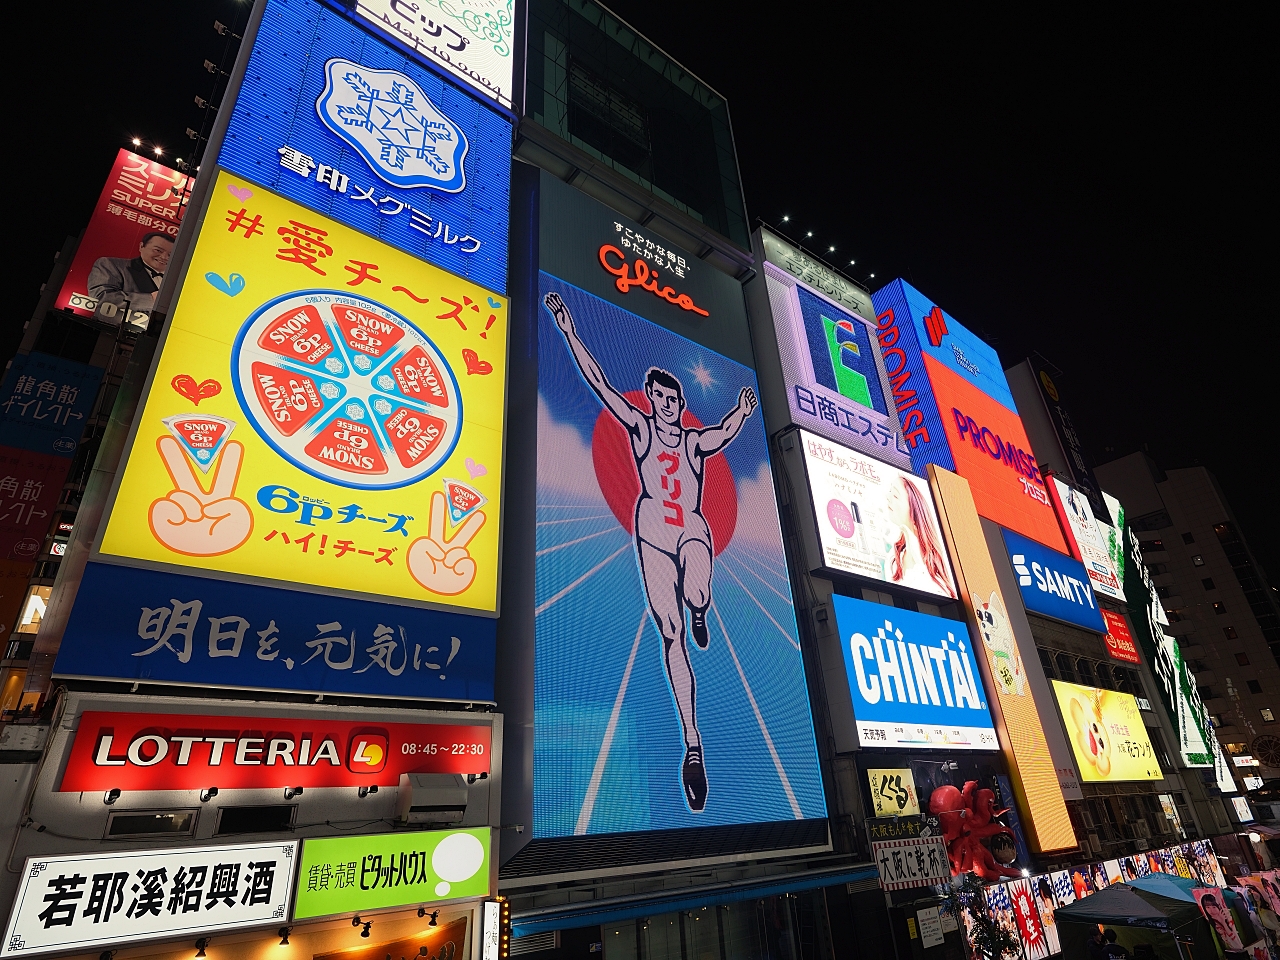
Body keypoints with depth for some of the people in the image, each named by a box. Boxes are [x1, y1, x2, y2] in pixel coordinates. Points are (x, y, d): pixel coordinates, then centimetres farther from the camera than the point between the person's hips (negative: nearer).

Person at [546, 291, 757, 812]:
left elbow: (723, 435, 1)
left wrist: (739, 414, -12)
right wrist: (570, 333, 1)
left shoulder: (696, 440, 16)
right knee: (671, 635, -5)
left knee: (696, 596, -33)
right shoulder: (640, 427, 8)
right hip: (652, 530, 0)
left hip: (692, 528, 1)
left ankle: (699, 612, 8)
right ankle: (693, 746, 2)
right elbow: (599, 382, 4)